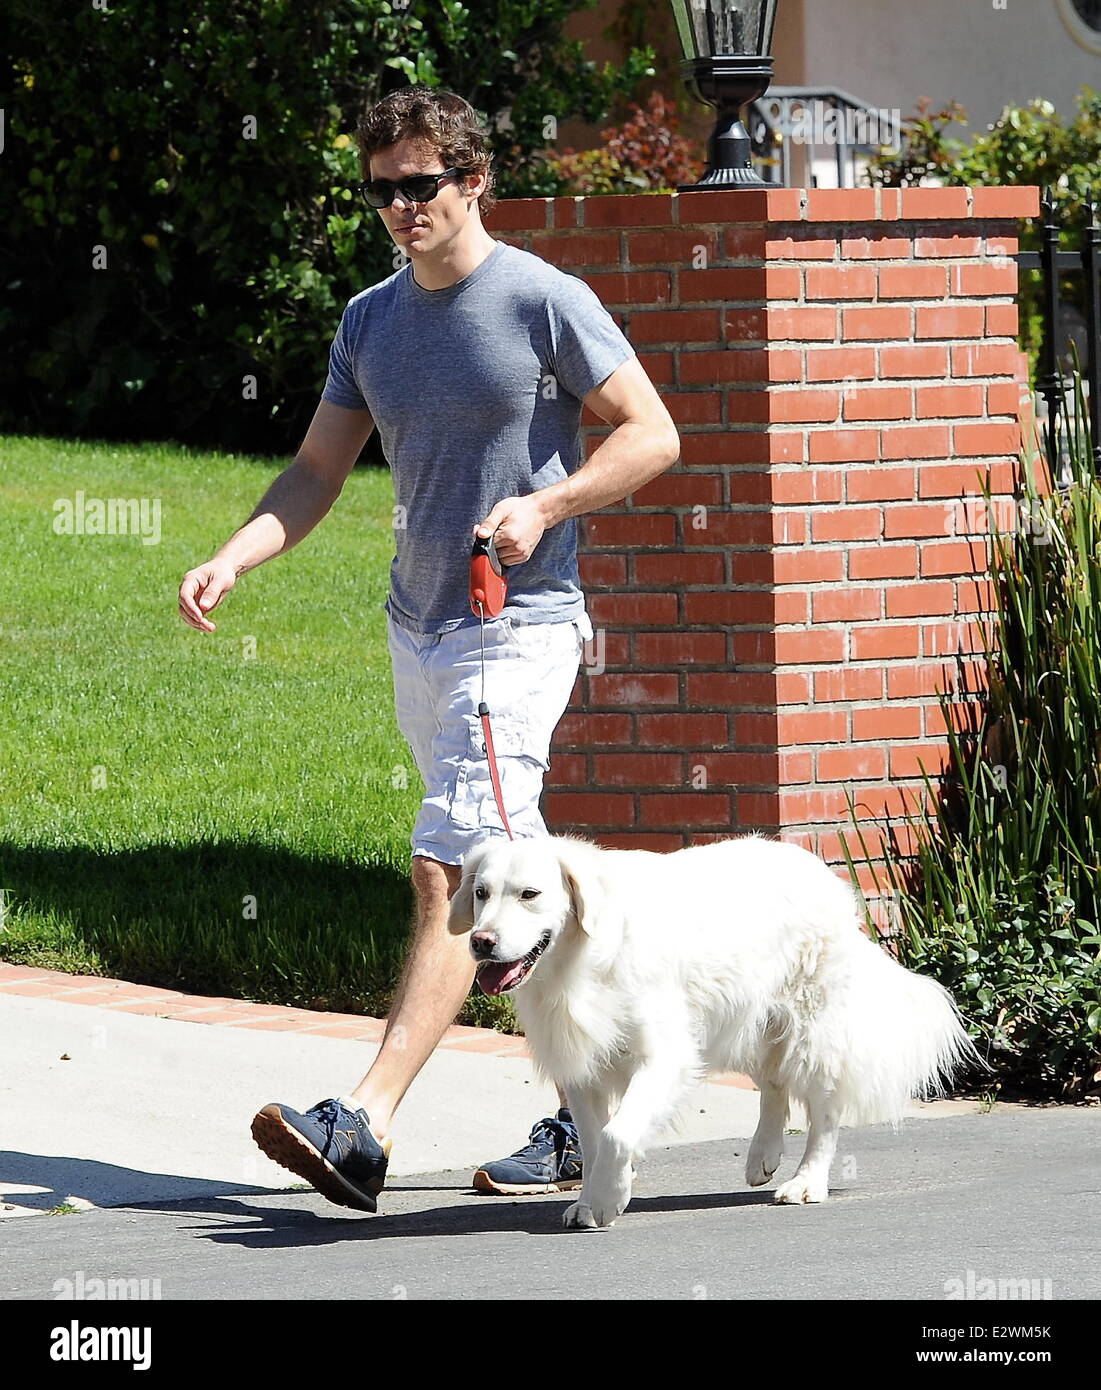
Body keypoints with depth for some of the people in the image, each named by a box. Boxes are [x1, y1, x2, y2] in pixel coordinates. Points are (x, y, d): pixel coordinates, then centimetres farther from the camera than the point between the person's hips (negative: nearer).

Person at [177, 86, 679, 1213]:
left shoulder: (545, 302, -9)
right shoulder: (371, 319, 10)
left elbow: (652, 435, -6)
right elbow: (317, 471, 12)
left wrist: (541, 505, -20)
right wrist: (231, 561, -5)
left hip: (519, 625, -8)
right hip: (416, 630, 8)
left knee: (447, 868, -18)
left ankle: (365, 1124, -29)